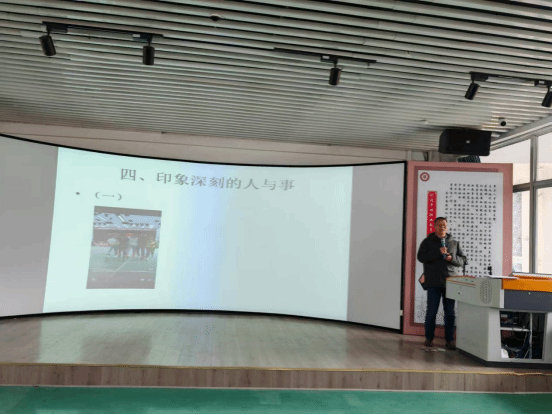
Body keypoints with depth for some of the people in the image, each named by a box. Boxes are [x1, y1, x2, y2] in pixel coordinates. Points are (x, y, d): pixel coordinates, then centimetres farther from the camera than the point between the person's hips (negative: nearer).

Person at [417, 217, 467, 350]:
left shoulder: (455, 243, 13)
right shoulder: (427, 242, 5)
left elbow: (463, 260, 11)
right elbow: (421, 257, -7)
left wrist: (452, 258, -10)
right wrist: (438, 253, -16)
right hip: (434, 282, -2)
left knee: (450, 312, 6)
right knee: (431, 311, 2)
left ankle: (449, 340, 15)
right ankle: (429, 338, 15)